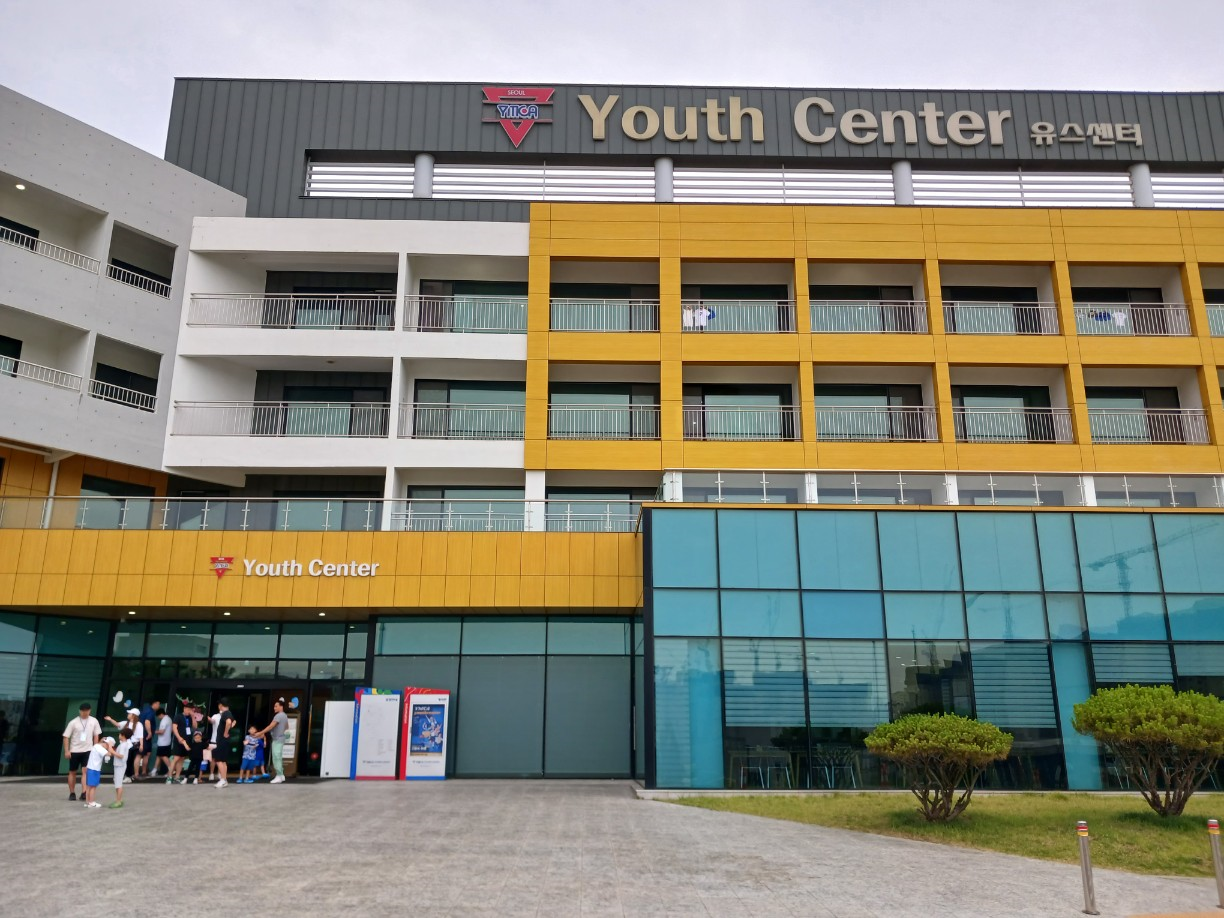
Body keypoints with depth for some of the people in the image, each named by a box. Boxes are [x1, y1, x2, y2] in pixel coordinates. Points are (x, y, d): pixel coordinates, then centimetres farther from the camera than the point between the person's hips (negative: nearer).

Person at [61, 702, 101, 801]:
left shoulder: (94, 721, -2)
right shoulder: (73, 722, -9)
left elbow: (96, 735, 7)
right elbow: (66, 737, -6)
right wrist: (66, 751, -12)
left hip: (88, 750, 0)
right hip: (74, 751, 0)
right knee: (72, 772, 10)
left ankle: (84, 792, -19)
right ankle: (72, 793, 22)